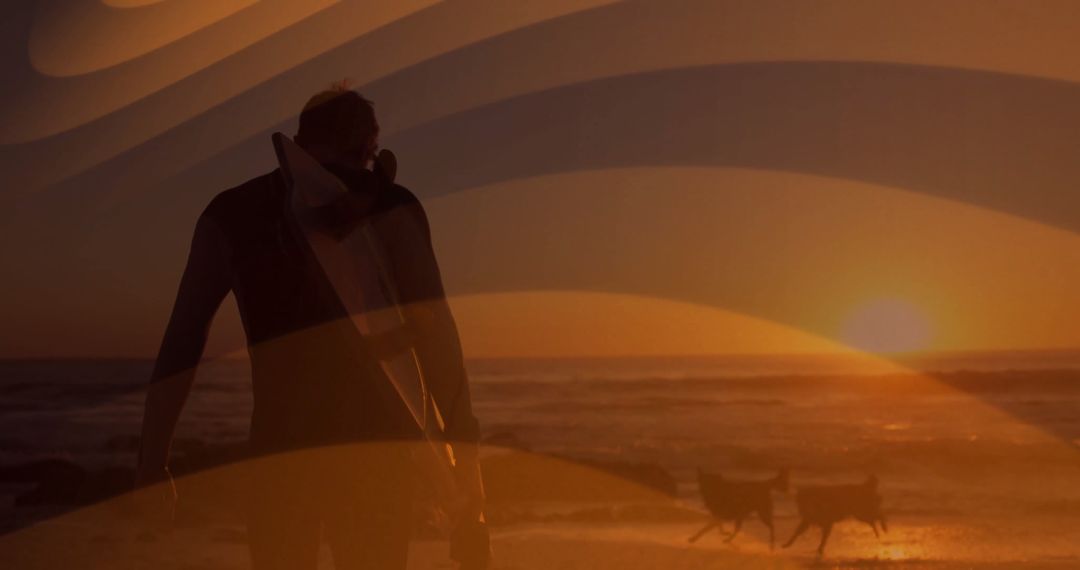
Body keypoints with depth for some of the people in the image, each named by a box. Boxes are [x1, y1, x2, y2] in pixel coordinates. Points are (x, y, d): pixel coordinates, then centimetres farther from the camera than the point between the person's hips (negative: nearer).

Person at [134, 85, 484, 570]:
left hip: (281, 448, 2)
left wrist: (152, 461, 12)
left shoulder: (229, 212, 12)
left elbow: (180, 342, 8)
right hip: (375, 442, -1)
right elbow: (432, 328, -7)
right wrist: (463, 448, -6)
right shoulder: (391, 203, 4)